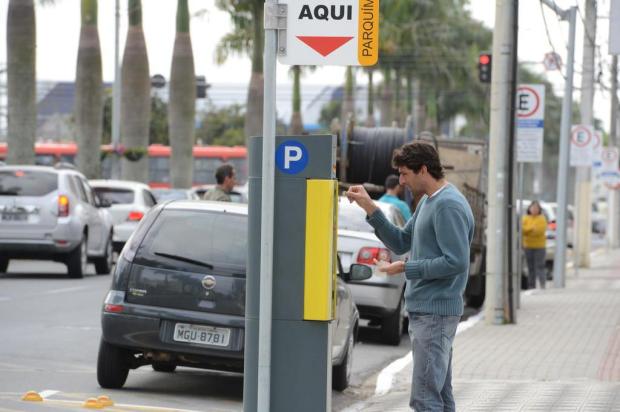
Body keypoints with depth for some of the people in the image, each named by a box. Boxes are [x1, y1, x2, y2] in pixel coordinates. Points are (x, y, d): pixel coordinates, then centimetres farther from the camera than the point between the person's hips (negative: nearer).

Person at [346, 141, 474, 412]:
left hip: (436, 312, -10)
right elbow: (400, 243, 19)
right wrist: (370, 209, 9)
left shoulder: (449, 206, -16)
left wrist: (405, 268, -16)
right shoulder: (427, 202, 16)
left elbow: (456, 261, -22)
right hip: (423, 309, 10)